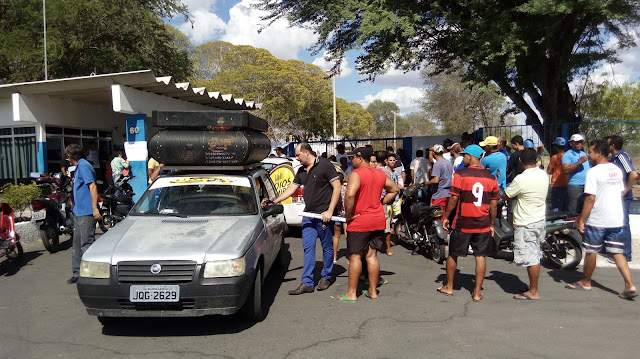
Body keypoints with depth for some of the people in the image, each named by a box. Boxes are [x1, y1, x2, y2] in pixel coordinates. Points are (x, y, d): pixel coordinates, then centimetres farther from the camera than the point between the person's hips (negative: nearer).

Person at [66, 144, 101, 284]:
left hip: (86, 213, -11)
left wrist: (95, 209, -27)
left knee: (86, 244, -9)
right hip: (79, 212, 11)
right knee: (77, 244, 14)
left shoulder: (84, 166, -12)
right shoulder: (79, 166, 18)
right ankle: (77, 273, 22)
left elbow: (93, 186, -21)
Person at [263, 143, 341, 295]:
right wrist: (273, 202, 15)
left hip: (324, 215, -6)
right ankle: (307, 283, 6)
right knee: (308, 247, 3)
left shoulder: (324, 165, -8)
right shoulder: (301, 171, 13)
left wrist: (330, 211, -15)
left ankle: (326, 277, 22)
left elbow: (337, 187, -11)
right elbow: (291, 189, 20)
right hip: (308, 215, 7)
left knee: (327, 247, 6)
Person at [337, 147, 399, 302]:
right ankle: (373, 291, 20)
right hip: (378, 221, 7)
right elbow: (394, 189, 20)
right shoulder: (380, 174, 9)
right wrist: (381, 203, 14)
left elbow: (350, 195, -29)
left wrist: (348, 215, -17)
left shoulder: (356, 174, -15)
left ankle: (351, 293, 8)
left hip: (359, 222, -7)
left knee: (355, 256, 1)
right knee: (371, 255, 13)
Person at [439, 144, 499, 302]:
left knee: (453, 254, 12)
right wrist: (492, 224, 13)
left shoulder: (460, 175, -10)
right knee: (480, 256, 7)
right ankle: (477, 292, 11)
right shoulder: (491, 178, 2)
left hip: (462, 223, -3)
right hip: (483, 224, 3)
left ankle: (449, 287, 24)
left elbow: (454, 199, -11)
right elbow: (494, 205, 4)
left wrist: (446, 217, 1)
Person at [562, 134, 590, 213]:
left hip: (587, 185, 7)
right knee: (573, 211, -9)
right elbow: (566, 170, -17)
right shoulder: (567, 155, -4)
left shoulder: (584, 154, 20)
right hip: (575, 186, -7)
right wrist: (579, 162, -19)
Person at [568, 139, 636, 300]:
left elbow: (590, 199, -19)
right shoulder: (617, 170, 8)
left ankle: (585, 282, 23)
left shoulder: (593, 172, -15)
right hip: (616, 220, 7)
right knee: (617, 252, 10)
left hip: (597, 221, -7)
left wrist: (581, 220, -14)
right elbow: (620, 193, 17)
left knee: (591, 252, 8)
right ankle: (630, 286, 1)